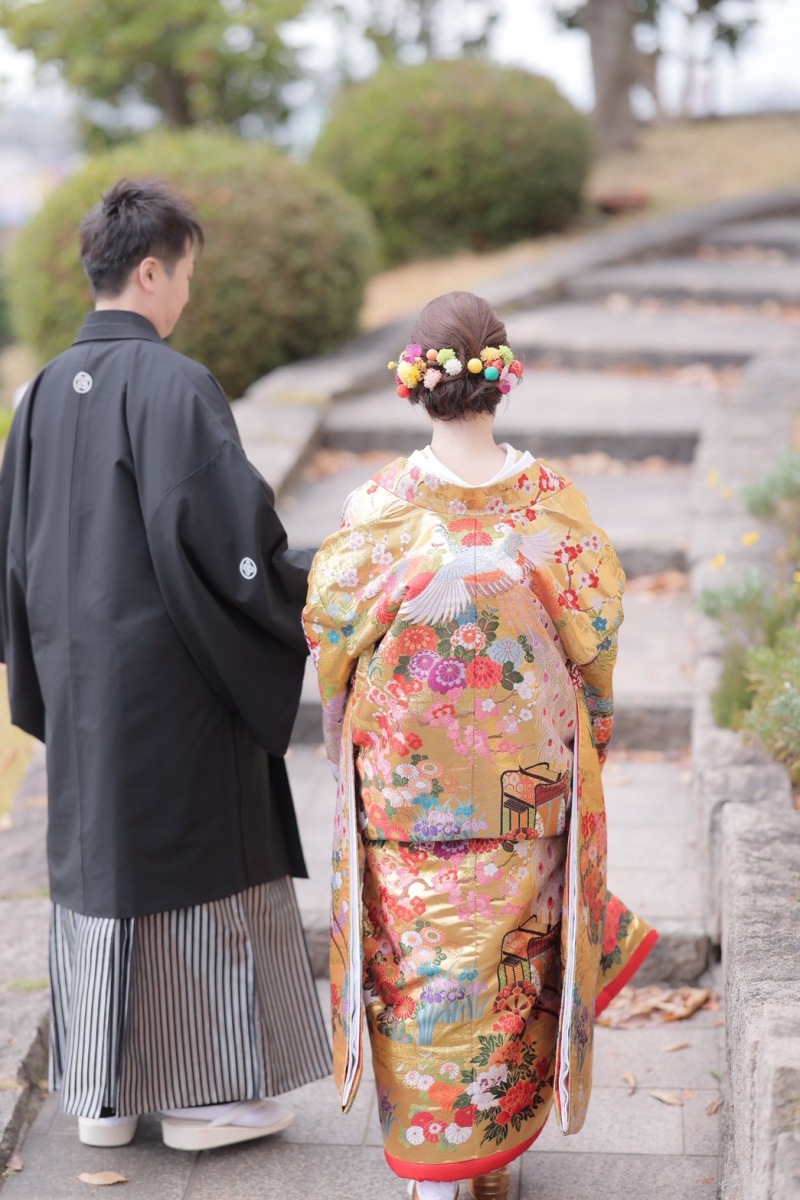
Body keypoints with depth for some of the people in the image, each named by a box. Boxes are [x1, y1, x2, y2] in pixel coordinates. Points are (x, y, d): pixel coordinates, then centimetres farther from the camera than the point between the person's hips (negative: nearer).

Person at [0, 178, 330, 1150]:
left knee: (97, 862, 14)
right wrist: (308, 590, -5)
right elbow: (227, 533, -21)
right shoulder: (172, 385, -17)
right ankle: (201, 1091, 15)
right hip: (170, 679, -7)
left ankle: (102, 1092, 23)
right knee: (195, 861, 5)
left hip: (79, 682, 7)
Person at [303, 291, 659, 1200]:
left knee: (419, 957, 11)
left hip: (405, 781, -1)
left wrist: (348, 744, 13)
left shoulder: (377, 510, -13)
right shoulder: (550, 503, -10)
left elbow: (331, 644, -6)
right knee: (507, 952, 16)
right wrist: (585, 741, 13)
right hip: (526, 779, 1)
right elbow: (594, 637, -3)